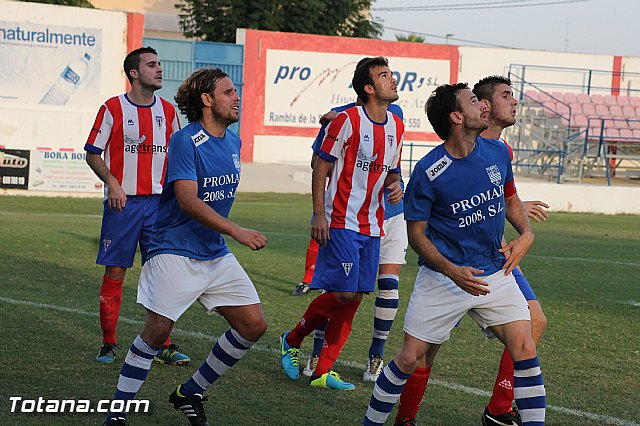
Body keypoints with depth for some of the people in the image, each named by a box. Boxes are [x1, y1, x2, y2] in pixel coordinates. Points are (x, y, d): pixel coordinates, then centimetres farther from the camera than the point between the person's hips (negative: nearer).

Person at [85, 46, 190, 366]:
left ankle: (163, 345, 4)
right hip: (122, 203, -3)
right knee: (115, 273, 0)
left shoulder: (167, 111, 10)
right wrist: (112, 183, -15)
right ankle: (108, 343, 10)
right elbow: (93, 154, -1)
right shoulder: (112, 109, -2)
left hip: (158, 203, 3)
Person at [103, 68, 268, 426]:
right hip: (176, 252, -7)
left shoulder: (233, 142, 10)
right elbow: (187, 201, -25)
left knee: (254, 325, 1)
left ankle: (191, 394, 14)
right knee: (158, 330, -12)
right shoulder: (185, 142, -15)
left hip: (217, 254, 7)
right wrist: (237, 231, -32)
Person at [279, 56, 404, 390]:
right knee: (342, 293, -12)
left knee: (354, 298, 4)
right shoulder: (348, 120, -10)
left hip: (372, 226, 7)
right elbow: (321, 166, -8)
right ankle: (292, 341, 12)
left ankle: (323, 371, 10)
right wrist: (319, 214, -14)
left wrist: (395, 186, 0)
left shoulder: (396, 127, 10)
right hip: (341, 222, -7)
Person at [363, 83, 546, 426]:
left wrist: (526, 233, 0)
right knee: (410, 358, -2)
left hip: (494, 272, 4)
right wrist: (451, 271, -20)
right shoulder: (428, 171, -15)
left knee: (525, 350, -8)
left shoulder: (497, 152, 0)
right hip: (442, 278, -4)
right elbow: (416, 233, -8)